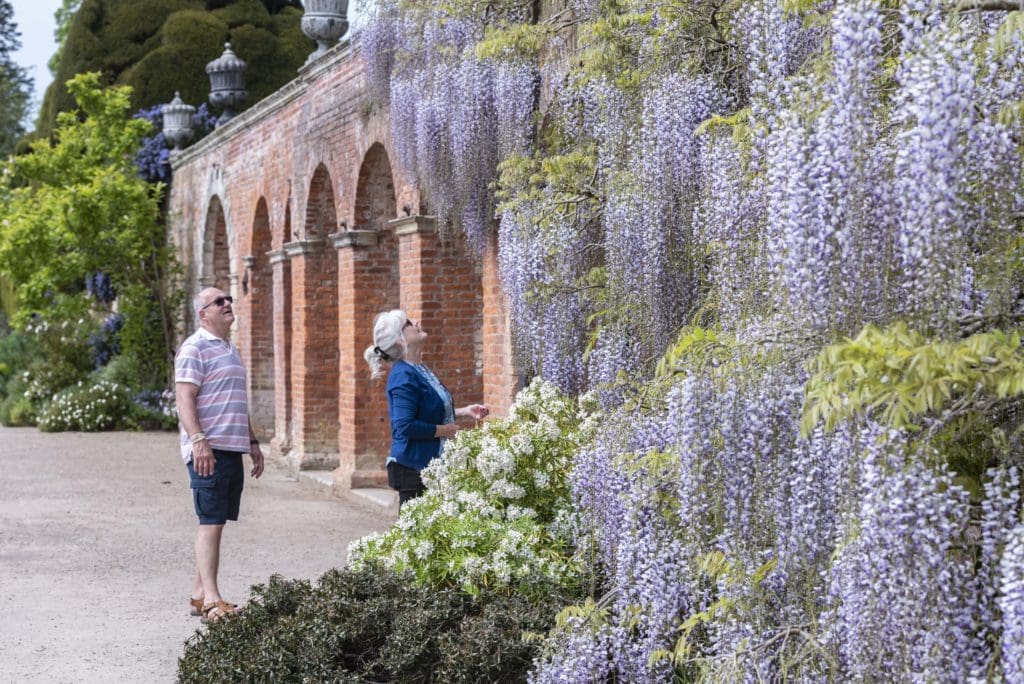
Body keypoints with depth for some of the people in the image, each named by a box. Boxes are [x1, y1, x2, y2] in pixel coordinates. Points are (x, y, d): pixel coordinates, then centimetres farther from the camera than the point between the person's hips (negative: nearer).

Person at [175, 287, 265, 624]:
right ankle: (211, 600, -11)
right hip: (208, 451, -9)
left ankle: (199, 594, 17)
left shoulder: (230, 349, 21)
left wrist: (253, 442, 25)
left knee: (213, 523, 11)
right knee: (211, 523, -10)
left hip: (232, 449, 9)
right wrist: (199, 440, -25)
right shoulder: (195, 347, -7)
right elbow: (184, 398, -16)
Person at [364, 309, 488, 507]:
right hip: (413, 469, -9)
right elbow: (405, 426, -27)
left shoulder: (420, 370, 11)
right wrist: (444, 430, -17)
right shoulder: (404, 376, -18)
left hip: (430, 466, 9)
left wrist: (464, 411, 12)